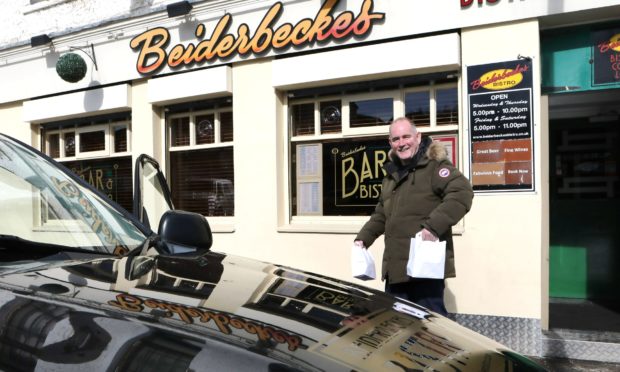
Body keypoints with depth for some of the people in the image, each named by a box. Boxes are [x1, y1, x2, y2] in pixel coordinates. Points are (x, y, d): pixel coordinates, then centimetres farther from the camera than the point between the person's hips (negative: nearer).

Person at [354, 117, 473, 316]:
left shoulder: (434, 165, -5)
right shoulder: (392, 174, 21)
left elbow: (462, 192, -21)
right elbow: (381, 215, 32)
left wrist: (434, 226, -29)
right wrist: (363, 238, 22)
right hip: (396, 268, 8)